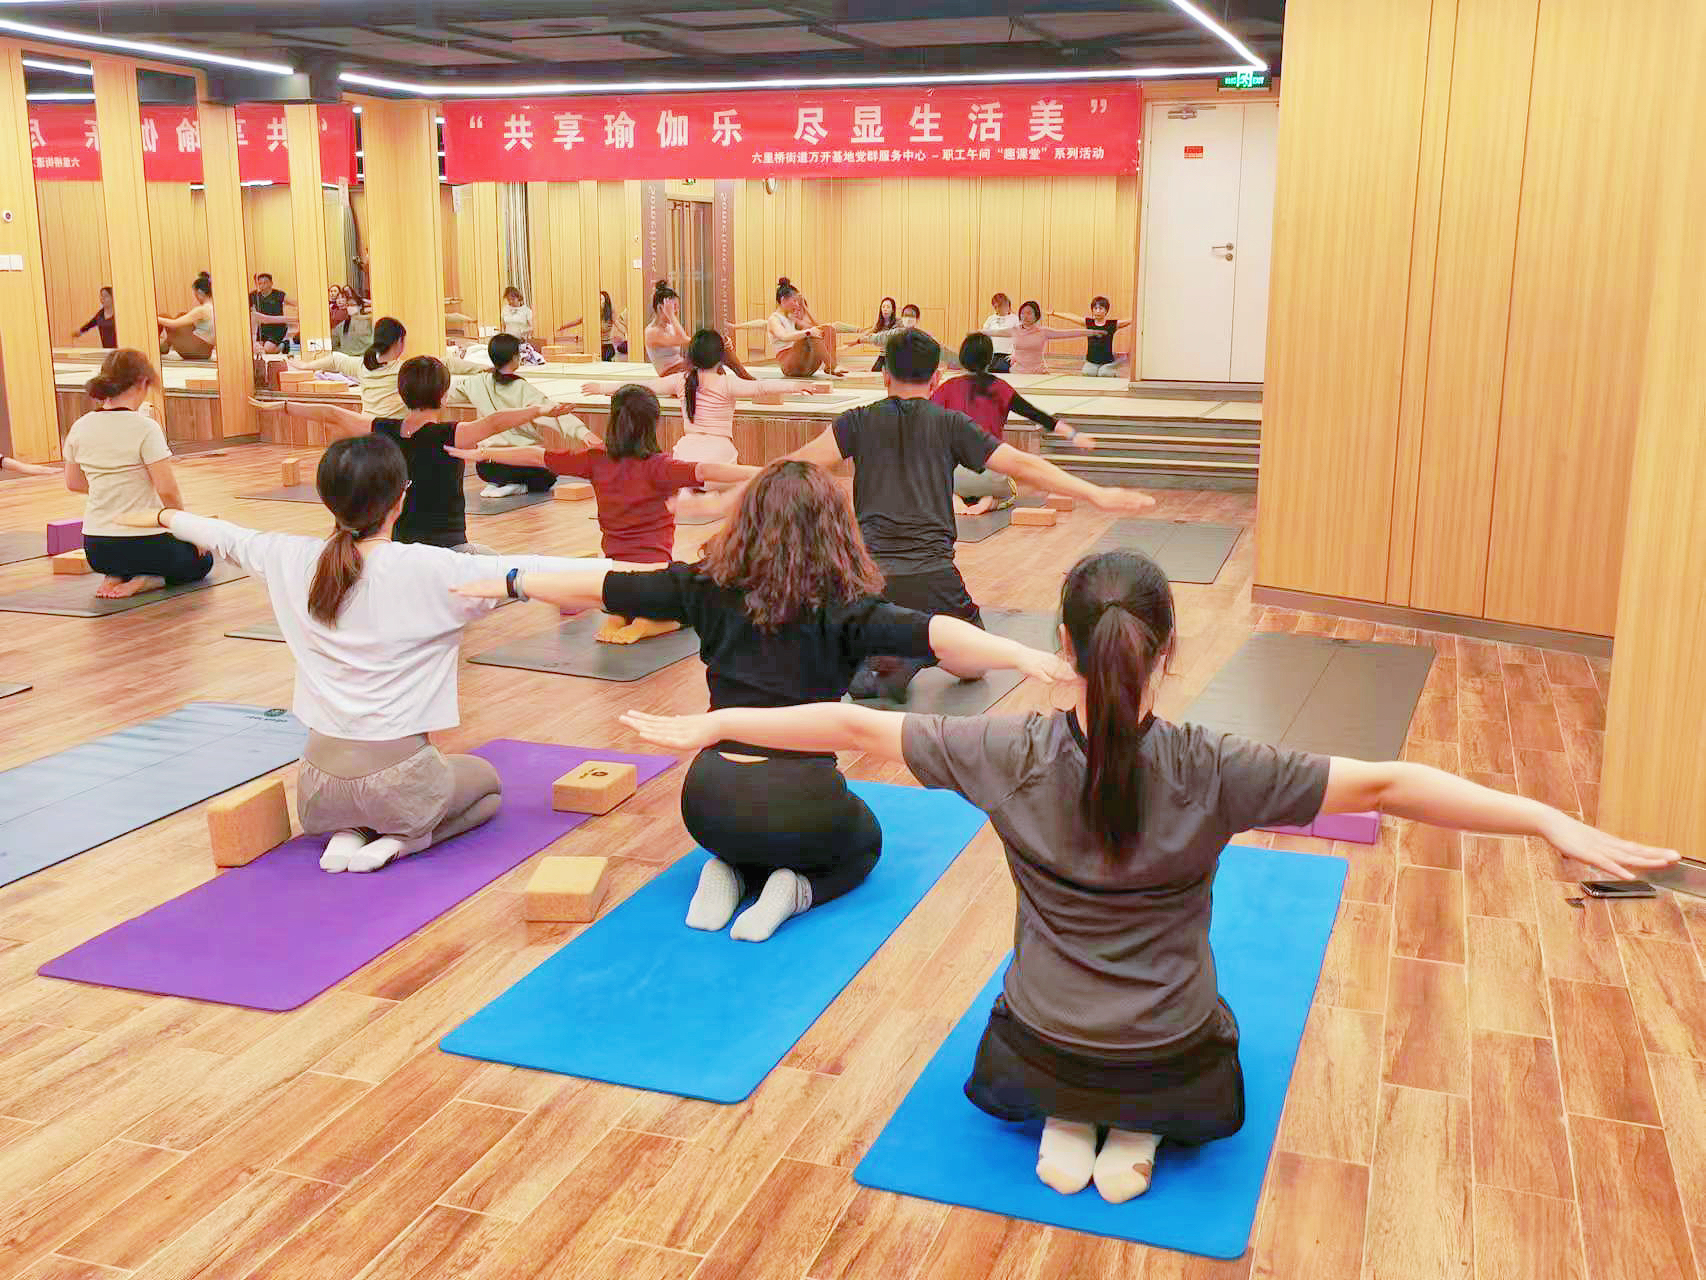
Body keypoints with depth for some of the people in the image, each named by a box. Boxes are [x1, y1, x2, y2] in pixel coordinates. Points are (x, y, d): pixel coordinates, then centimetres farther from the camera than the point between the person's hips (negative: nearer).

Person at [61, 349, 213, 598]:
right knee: (202, 561, 24)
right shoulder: (144, 428, -18)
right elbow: (167, 490, -20)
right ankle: (145, 581, -3)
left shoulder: (79, 428, 1)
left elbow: (73, 483, 14)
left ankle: (115, 577, 7)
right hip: (143, 546, -6)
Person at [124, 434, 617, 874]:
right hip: (399, 781, -5)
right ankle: (400, 839, 1)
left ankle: (347, 833, 8)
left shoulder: (292, 561, -3)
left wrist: (166, 517, 36)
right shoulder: (427, 571, -18)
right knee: (488, 784, 28)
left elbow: (226, 537, 16)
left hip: (319, 788, 5)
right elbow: (528, 572, -20)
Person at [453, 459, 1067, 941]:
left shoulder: (709, 589, 4)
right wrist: (1025, 656, -29)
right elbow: (930, 634, -22)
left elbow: (600, 590, 11)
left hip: (709, 800, 4)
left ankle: (729, 872, 6)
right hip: (800, 803, -3)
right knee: (862, 843, 31)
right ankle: (794, 888, 0)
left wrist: (511, 584, 24)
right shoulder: (843, 608, -5)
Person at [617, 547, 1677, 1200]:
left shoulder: (1013, 758, -19)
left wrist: (713, 725, -3)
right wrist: (1554, 822, -16)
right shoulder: (1212, 772, -22)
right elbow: (1384, 784, -22)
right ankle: (1138, 1132, 8)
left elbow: (853, 727, -13)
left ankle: (1065, 1120, 9)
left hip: (1042, 1050, 1)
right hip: (1176, 1062, -1)